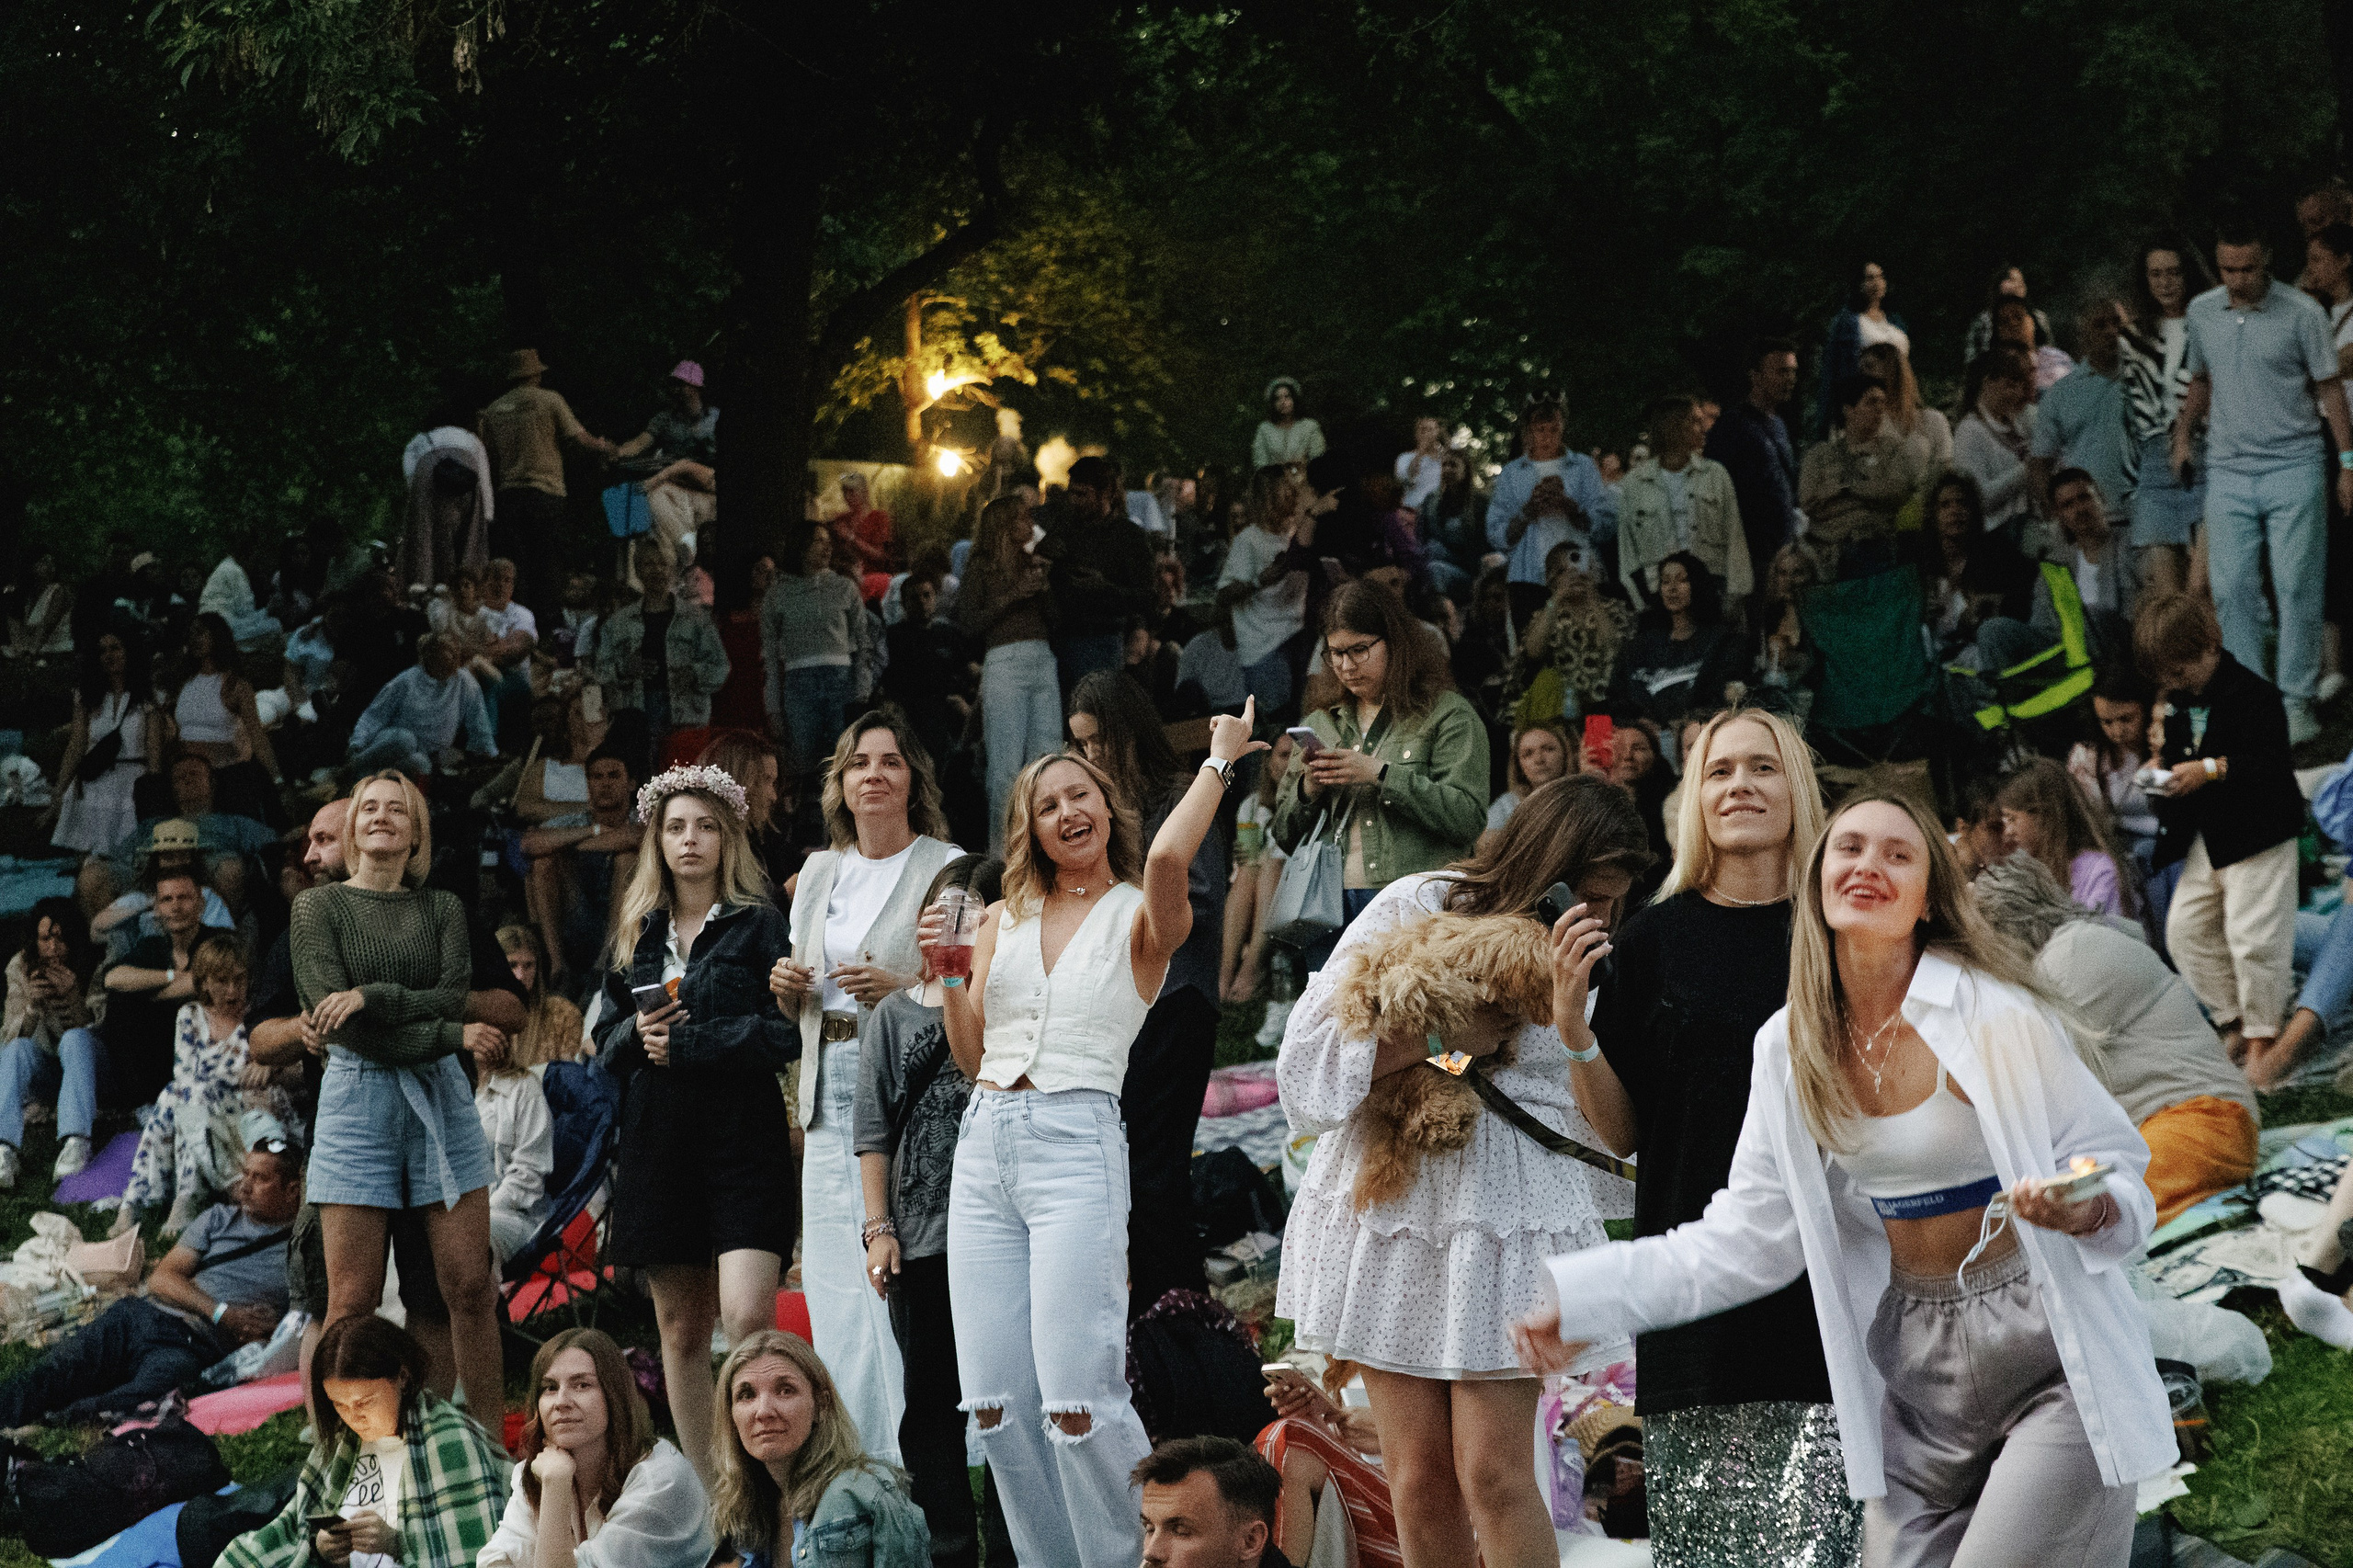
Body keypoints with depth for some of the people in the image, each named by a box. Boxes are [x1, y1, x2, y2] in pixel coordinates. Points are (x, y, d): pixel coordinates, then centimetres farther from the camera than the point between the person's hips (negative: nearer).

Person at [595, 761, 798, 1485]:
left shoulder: (761, 925, 2)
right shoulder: (634, 935, 17)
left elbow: (788, 1033, -7)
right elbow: (605, 1044, 18)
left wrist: (686, 1042, -12)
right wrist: (638, 1033, -5)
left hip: (743, 1137, -5)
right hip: (658, 1144, 5)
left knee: (747, 1318, -18)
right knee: (681, 1329, 6)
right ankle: (704, 1497, 11)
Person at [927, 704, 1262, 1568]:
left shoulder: (1141, 918, 1)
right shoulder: (1006, 919, 16)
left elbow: (1168, 858, -23)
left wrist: (1221, 759, -9)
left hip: (1076, 1144, -5)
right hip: (985, 1144, 5)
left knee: (1075, 1399, -14)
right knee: (996, 1400, 2)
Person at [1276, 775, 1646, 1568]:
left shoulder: (1587, 962, 6)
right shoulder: (1416, 907, -3)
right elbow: (1309, 1058, -10)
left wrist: (1572, 1016, -18)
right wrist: (1451, 1037, -15)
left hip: (1511, 1220, 1)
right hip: (1392, 1202, -1)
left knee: (1494, 1474, -7)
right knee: (1419, 1477, 2)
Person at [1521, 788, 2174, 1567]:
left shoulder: (1995, 1012, -13)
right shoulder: (1792, 1046, 3)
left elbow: (2117, 1162, -7)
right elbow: (1749, 1237, 7)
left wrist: (2086, 1210, -31)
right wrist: (1580, 1297, 2)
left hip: (2050, 1359, -5)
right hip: (1918, 1370, 5)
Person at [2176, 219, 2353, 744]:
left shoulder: (2301, 312, -6)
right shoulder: (2201, 312, 6)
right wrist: (2182, 433, 9)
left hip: (2294, 468, -3)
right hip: (2228, 471, 3)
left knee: (2296, 587, -3)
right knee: (2233, 589, 0)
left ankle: (2296, 700, 4)